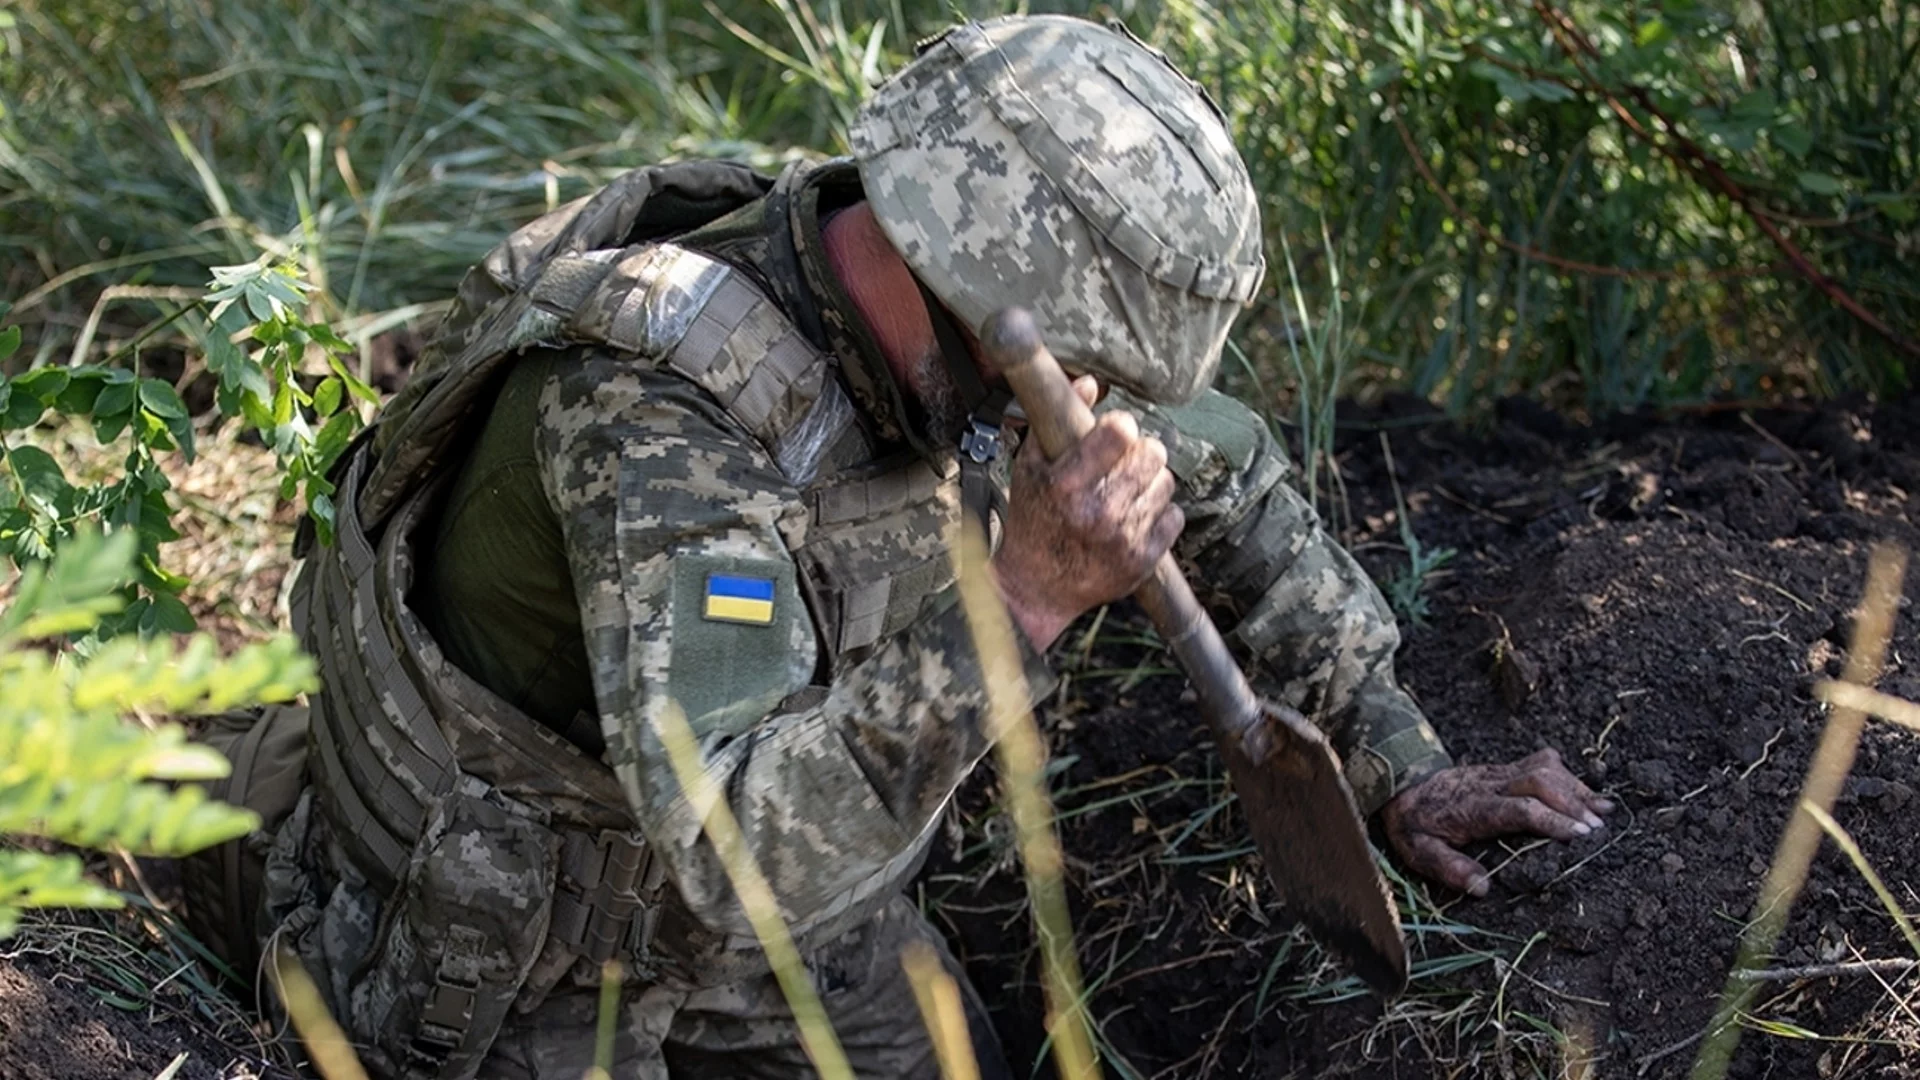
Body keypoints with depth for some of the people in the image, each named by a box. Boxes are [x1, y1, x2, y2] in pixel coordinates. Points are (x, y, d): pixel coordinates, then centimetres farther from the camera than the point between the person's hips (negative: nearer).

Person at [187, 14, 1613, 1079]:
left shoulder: (952, 322, -17)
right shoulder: (659, 408, -41)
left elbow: (1224, 473, 2)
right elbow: (746, 853, -49)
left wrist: (1399, 763, -2)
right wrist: (1019, 600, -52)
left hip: (794, 868, 7)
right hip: (526, 923, -7)